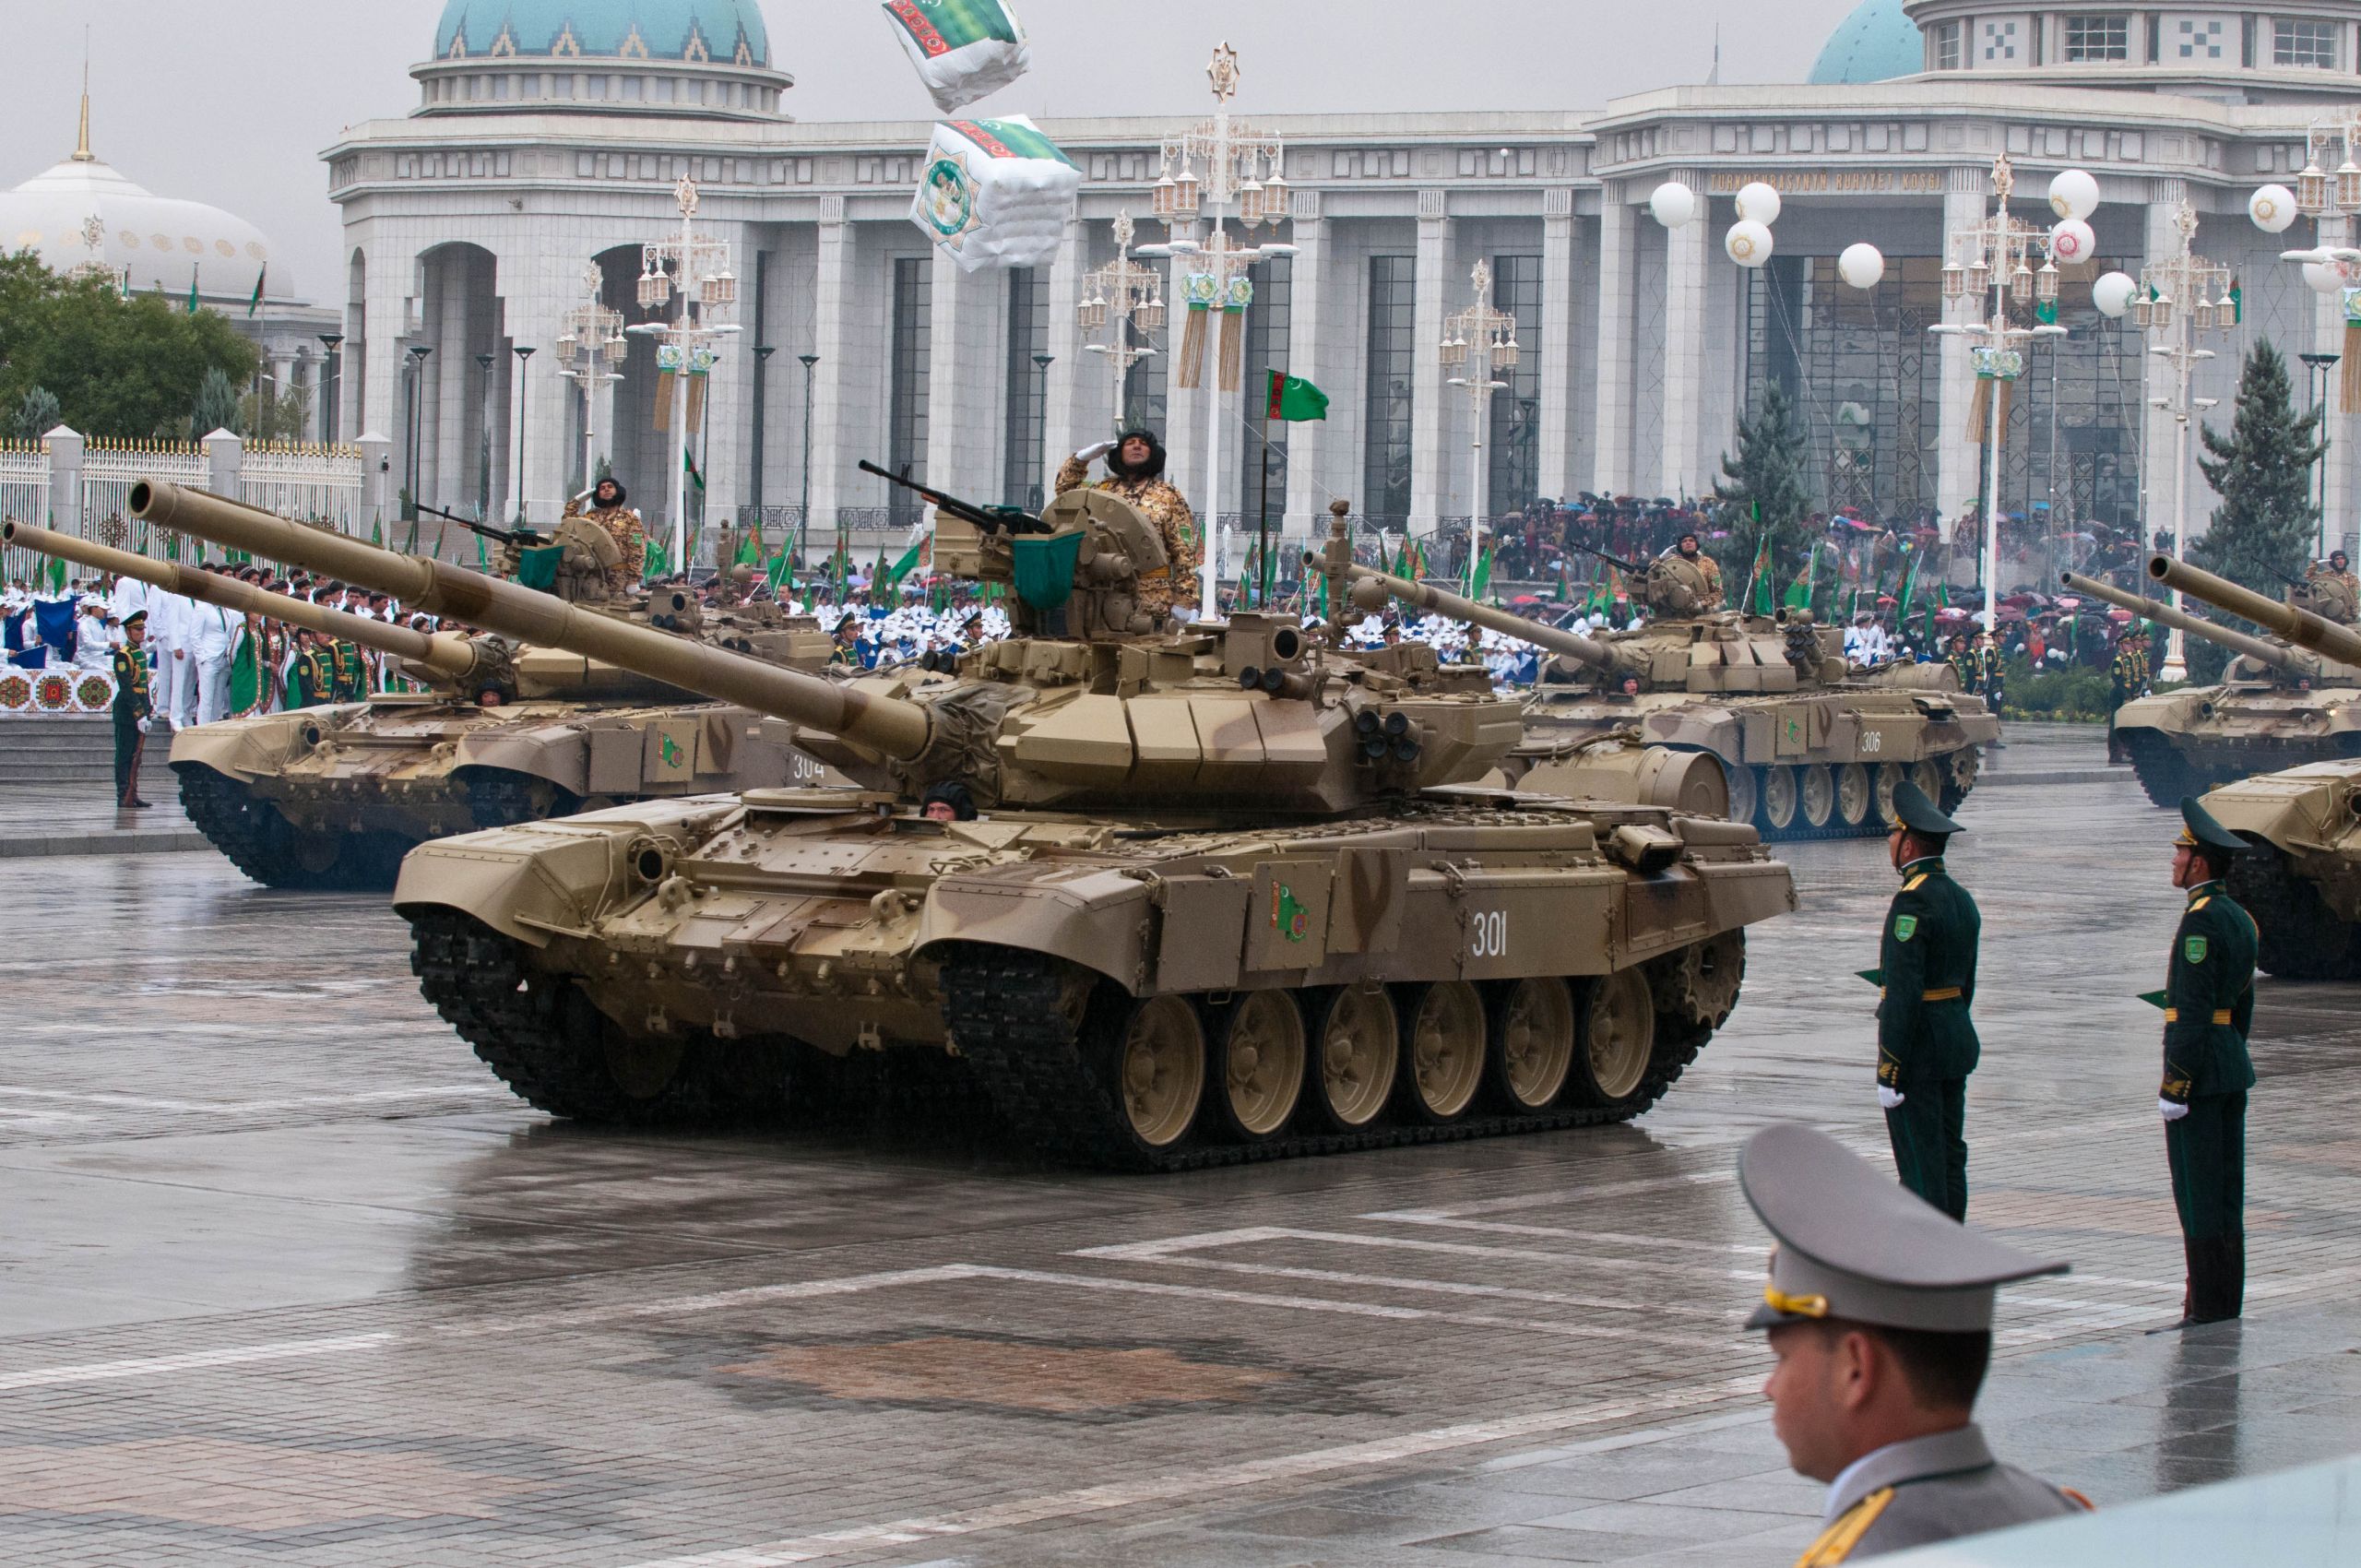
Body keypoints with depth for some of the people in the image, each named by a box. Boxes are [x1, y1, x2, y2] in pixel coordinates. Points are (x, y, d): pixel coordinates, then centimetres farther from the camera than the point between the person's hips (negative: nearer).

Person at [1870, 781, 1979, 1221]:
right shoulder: (1961, 899, 11)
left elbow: (1904, 992, -22)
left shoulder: (1913, 903, -18)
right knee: (1950, 1158, 13)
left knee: (1920, 1165, -6)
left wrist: (1889, 1070, -20)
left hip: (1918, 1050, -9)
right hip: (1958, 1036, 9)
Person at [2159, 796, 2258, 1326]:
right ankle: (2229, 1304, 15)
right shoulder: (2239, 918, 13)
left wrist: (2173, 1083, -19)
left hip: (2197, 1068, -10)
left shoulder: (2201, 920, -17)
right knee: (2226, 1192, 12)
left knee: (2199, 1197, -6)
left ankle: (2205, 1312, -4)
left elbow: (2193, 1009, -20)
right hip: (2233, 1069, 10)